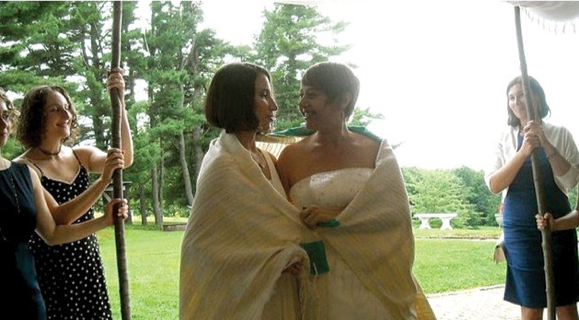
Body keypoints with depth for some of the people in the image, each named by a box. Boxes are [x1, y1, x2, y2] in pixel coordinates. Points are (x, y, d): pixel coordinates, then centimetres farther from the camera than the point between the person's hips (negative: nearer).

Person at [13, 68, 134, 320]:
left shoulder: (80, 156, 5)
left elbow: (125, 159, -12)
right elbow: (59, 219, -22)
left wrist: (119, 103, -21)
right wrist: (104, 181, -28)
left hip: (88, 264, 5)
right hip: (50, 270, -5)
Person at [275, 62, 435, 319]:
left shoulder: (376, 151, 2)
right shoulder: (291, 157, 0)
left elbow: (398, 209, -9)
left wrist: (336, 217, -19)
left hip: (375, 284, 1)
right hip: (320, 287, 0)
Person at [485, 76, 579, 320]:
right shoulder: (506, 138, 4)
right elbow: (494, 185, -6)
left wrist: (546, 145, -19)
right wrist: (523, 152, -18)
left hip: (558, 226, 0)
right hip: (521, 229, 0)